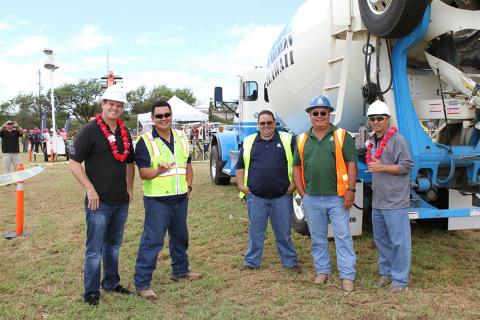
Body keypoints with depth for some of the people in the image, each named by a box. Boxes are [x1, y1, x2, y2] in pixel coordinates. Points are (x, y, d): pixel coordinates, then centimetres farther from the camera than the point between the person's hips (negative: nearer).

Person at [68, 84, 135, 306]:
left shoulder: (125, 132, 10)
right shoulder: (90, 130, -9)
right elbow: (74, 162, -11)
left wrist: (130, 188, 14)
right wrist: (90, 189, -15)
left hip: (121, 202, 6)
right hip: (99, 201, -6)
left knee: (113, 245, 18)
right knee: (94, 249, 2)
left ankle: (111, 283, 33)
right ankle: (91, 292, 15)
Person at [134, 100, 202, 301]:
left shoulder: (181, 138, 9)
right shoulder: (145, 141, -10)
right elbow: (143, 172, -15)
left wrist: (188, 185, 6)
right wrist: (158, 171, -34)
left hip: (180, 198, 6)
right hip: (157, 200, -6)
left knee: (180, 236, 20)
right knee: (152, 240, -6)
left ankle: (180, 271, 38)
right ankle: (142, 283, 2)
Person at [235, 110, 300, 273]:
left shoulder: (287, 140, 4)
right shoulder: (249, 142, 8)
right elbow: (240, 166, 14)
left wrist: (294, 183, -3)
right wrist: (241, 185, 3)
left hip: (282, 196, -1)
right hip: (256, 197, 1)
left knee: (283, 232, 9)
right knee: (255, 231, 10)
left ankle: (290, 261, 22)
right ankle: (251, 261, 22)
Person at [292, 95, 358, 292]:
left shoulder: (342, 136, -1)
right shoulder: (302, 140, 8)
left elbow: (351, 164, -4)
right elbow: (297, 167, 11)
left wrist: (351, 190, -11)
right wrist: (302, 193, 4)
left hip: (337, 198, -3)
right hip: (311, 200, 4)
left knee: (343, 237, 1)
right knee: (317, 238, 14)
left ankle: (347, 276, 9)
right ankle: (322, 271, 28)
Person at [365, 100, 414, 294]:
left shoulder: (397, 139, -10)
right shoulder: (372, 142, 13)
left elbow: (406, 166, -13)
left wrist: (382, 167, -19)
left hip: (395, 202, -8)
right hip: (377, 201, 8)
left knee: (399, 241, -1)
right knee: (381, 239, 17)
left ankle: (400, 279, 9)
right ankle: (386, 272, 31)